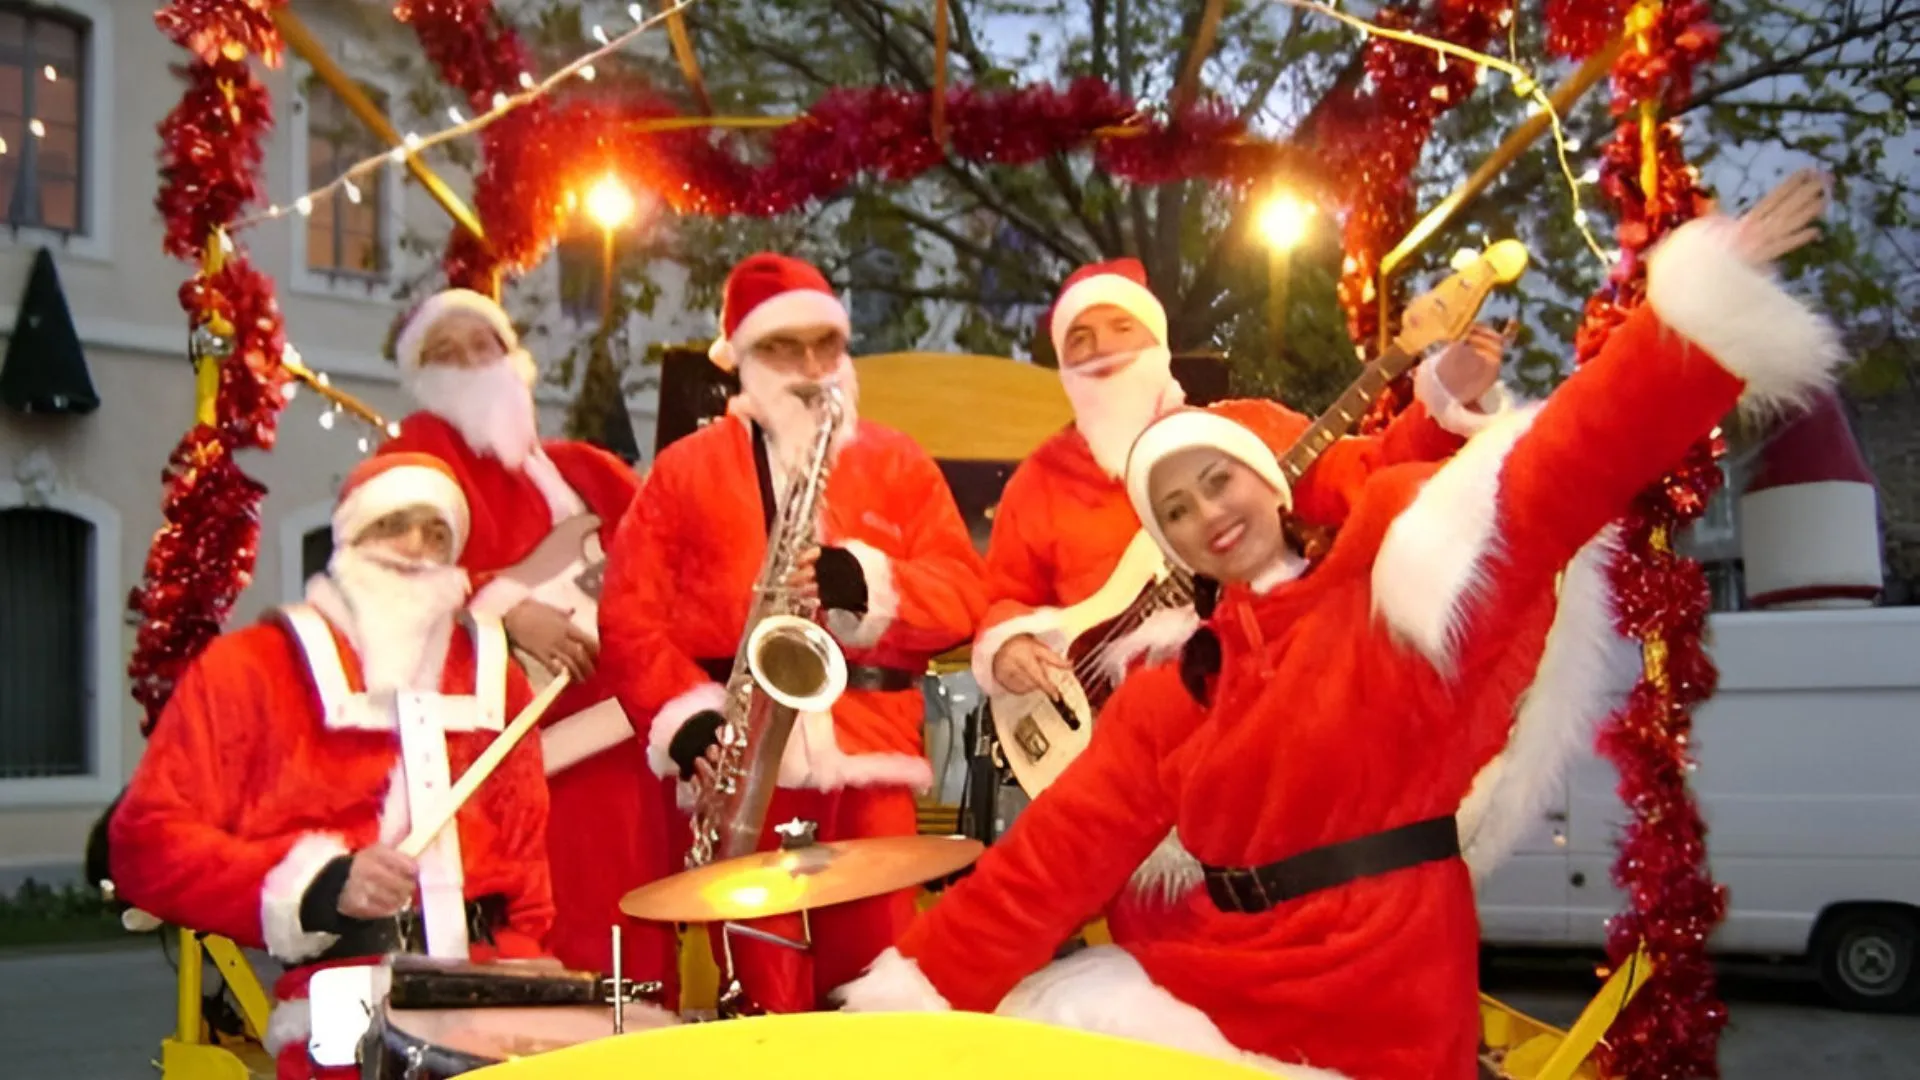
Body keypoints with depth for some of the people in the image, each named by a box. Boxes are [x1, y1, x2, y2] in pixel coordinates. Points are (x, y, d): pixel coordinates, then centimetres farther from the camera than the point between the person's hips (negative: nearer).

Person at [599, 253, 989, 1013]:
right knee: (763, 1000, 1)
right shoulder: (684, 469, 10)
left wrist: (868, 583, -13)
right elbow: (630, 613, 3)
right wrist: (685, 715, -11)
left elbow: (962, 594, 5)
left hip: (872, 762, 1)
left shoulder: (900, 464, 14)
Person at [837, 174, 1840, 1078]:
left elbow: (1569, 463, -13)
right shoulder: (1168, 692, 9)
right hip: (1226, 985, 5)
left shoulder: (1395, 583, -4)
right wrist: (926, 986, -1)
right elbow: (1060, 850, 6)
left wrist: (1706, 288, -22)